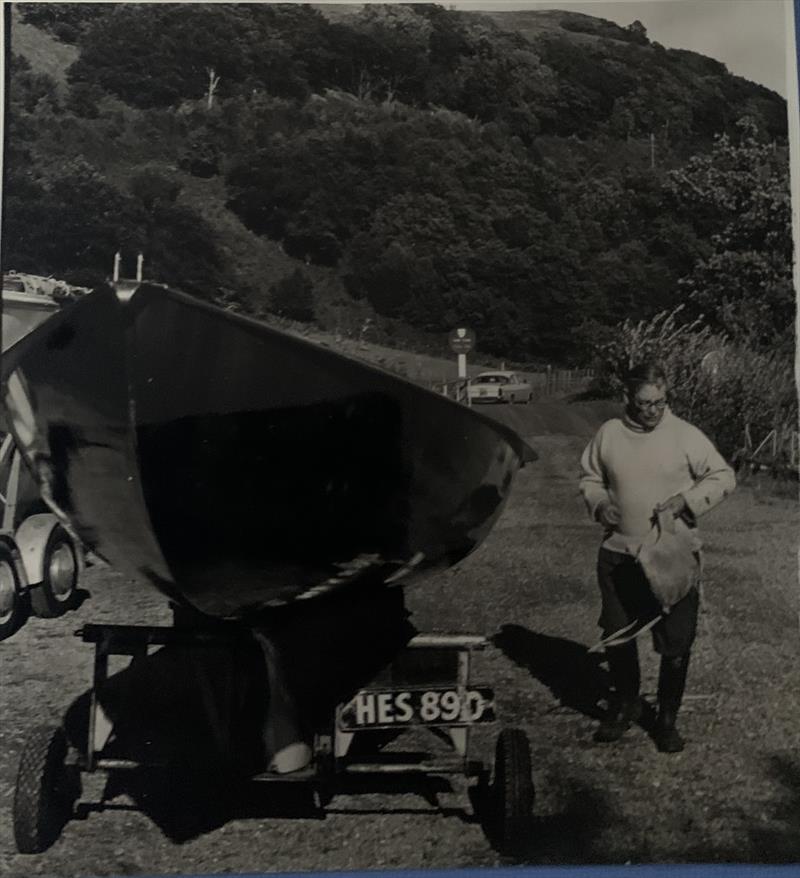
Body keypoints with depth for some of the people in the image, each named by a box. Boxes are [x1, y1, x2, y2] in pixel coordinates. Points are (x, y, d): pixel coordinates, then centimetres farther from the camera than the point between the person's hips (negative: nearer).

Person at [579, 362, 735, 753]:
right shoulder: (608, 434, -1)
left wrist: (686, 500, -16)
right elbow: (589, 477, 12)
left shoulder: (686, 435, -8)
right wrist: (600, 503, -8)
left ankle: (667, 718, 23)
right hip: (618, 556, 2)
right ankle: (625, 704, 36)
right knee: (617, 636, 14)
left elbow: (723, 477, -2)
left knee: (675, 644, 5)